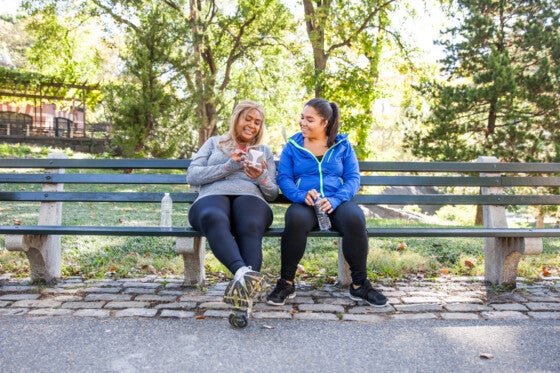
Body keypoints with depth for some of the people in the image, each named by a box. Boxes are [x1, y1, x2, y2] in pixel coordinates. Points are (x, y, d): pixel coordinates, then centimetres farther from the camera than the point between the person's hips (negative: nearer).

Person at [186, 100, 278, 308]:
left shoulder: (264, 151, 30)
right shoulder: (214, 143, 27)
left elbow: (272, 193, 20)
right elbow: (192, 176, 10)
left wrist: (262, 178, -3)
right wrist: (228, 166, -3)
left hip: (250, 197, 1)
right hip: (212, 196, -1)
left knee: (250, 227, -39)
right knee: (214, 219, -42)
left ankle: (244, 286, -58)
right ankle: (243, 272, -62)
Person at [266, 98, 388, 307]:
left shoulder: (342, 145, 12)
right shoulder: (292, 146, 12)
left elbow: (353, 178, 3)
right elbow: (283, 178, 3)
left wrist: (334, 199, -16)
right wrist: (302, 195, -19)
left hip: (337, 202, 1)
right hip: (305, 203, 0)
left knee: (355, 219, -33)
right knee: (296, 220, -36)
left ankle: (359, 284, -14)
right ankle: (286, 283, -17)